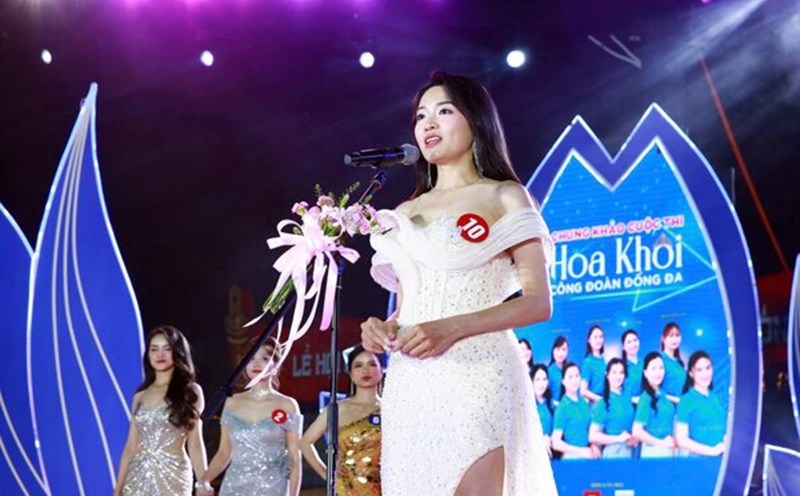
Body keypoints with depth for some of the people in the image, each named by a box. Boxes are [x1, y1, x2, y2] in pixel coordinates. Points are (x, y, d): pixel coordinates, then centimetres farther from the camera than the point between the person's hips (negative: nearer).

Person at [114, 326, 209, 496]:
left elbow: (195, 443, 0)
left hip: (172, 475, -3)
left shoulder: (190, 391, 5)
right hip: (138, 476, 3)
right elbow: (131, 445, 13)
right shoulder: (140, 396, 14)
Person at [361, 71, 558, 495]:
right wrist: (384, 328, -1)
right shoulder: (404, 214, 20)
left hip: (475, 375, -5)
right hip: (410, 385, 5)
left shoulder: (504, 197, 4)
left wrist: (452, 328, -18)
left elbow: (538, 303, -4)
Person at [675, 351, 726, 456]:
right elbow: (681, 440, -9)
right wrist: (712, 450, -10)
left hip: (721, 457, 4)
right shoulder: (687, 401, -4)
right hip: (697, 458, -4)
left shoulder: (716, 399, 12)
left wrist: (726, 445, 0)